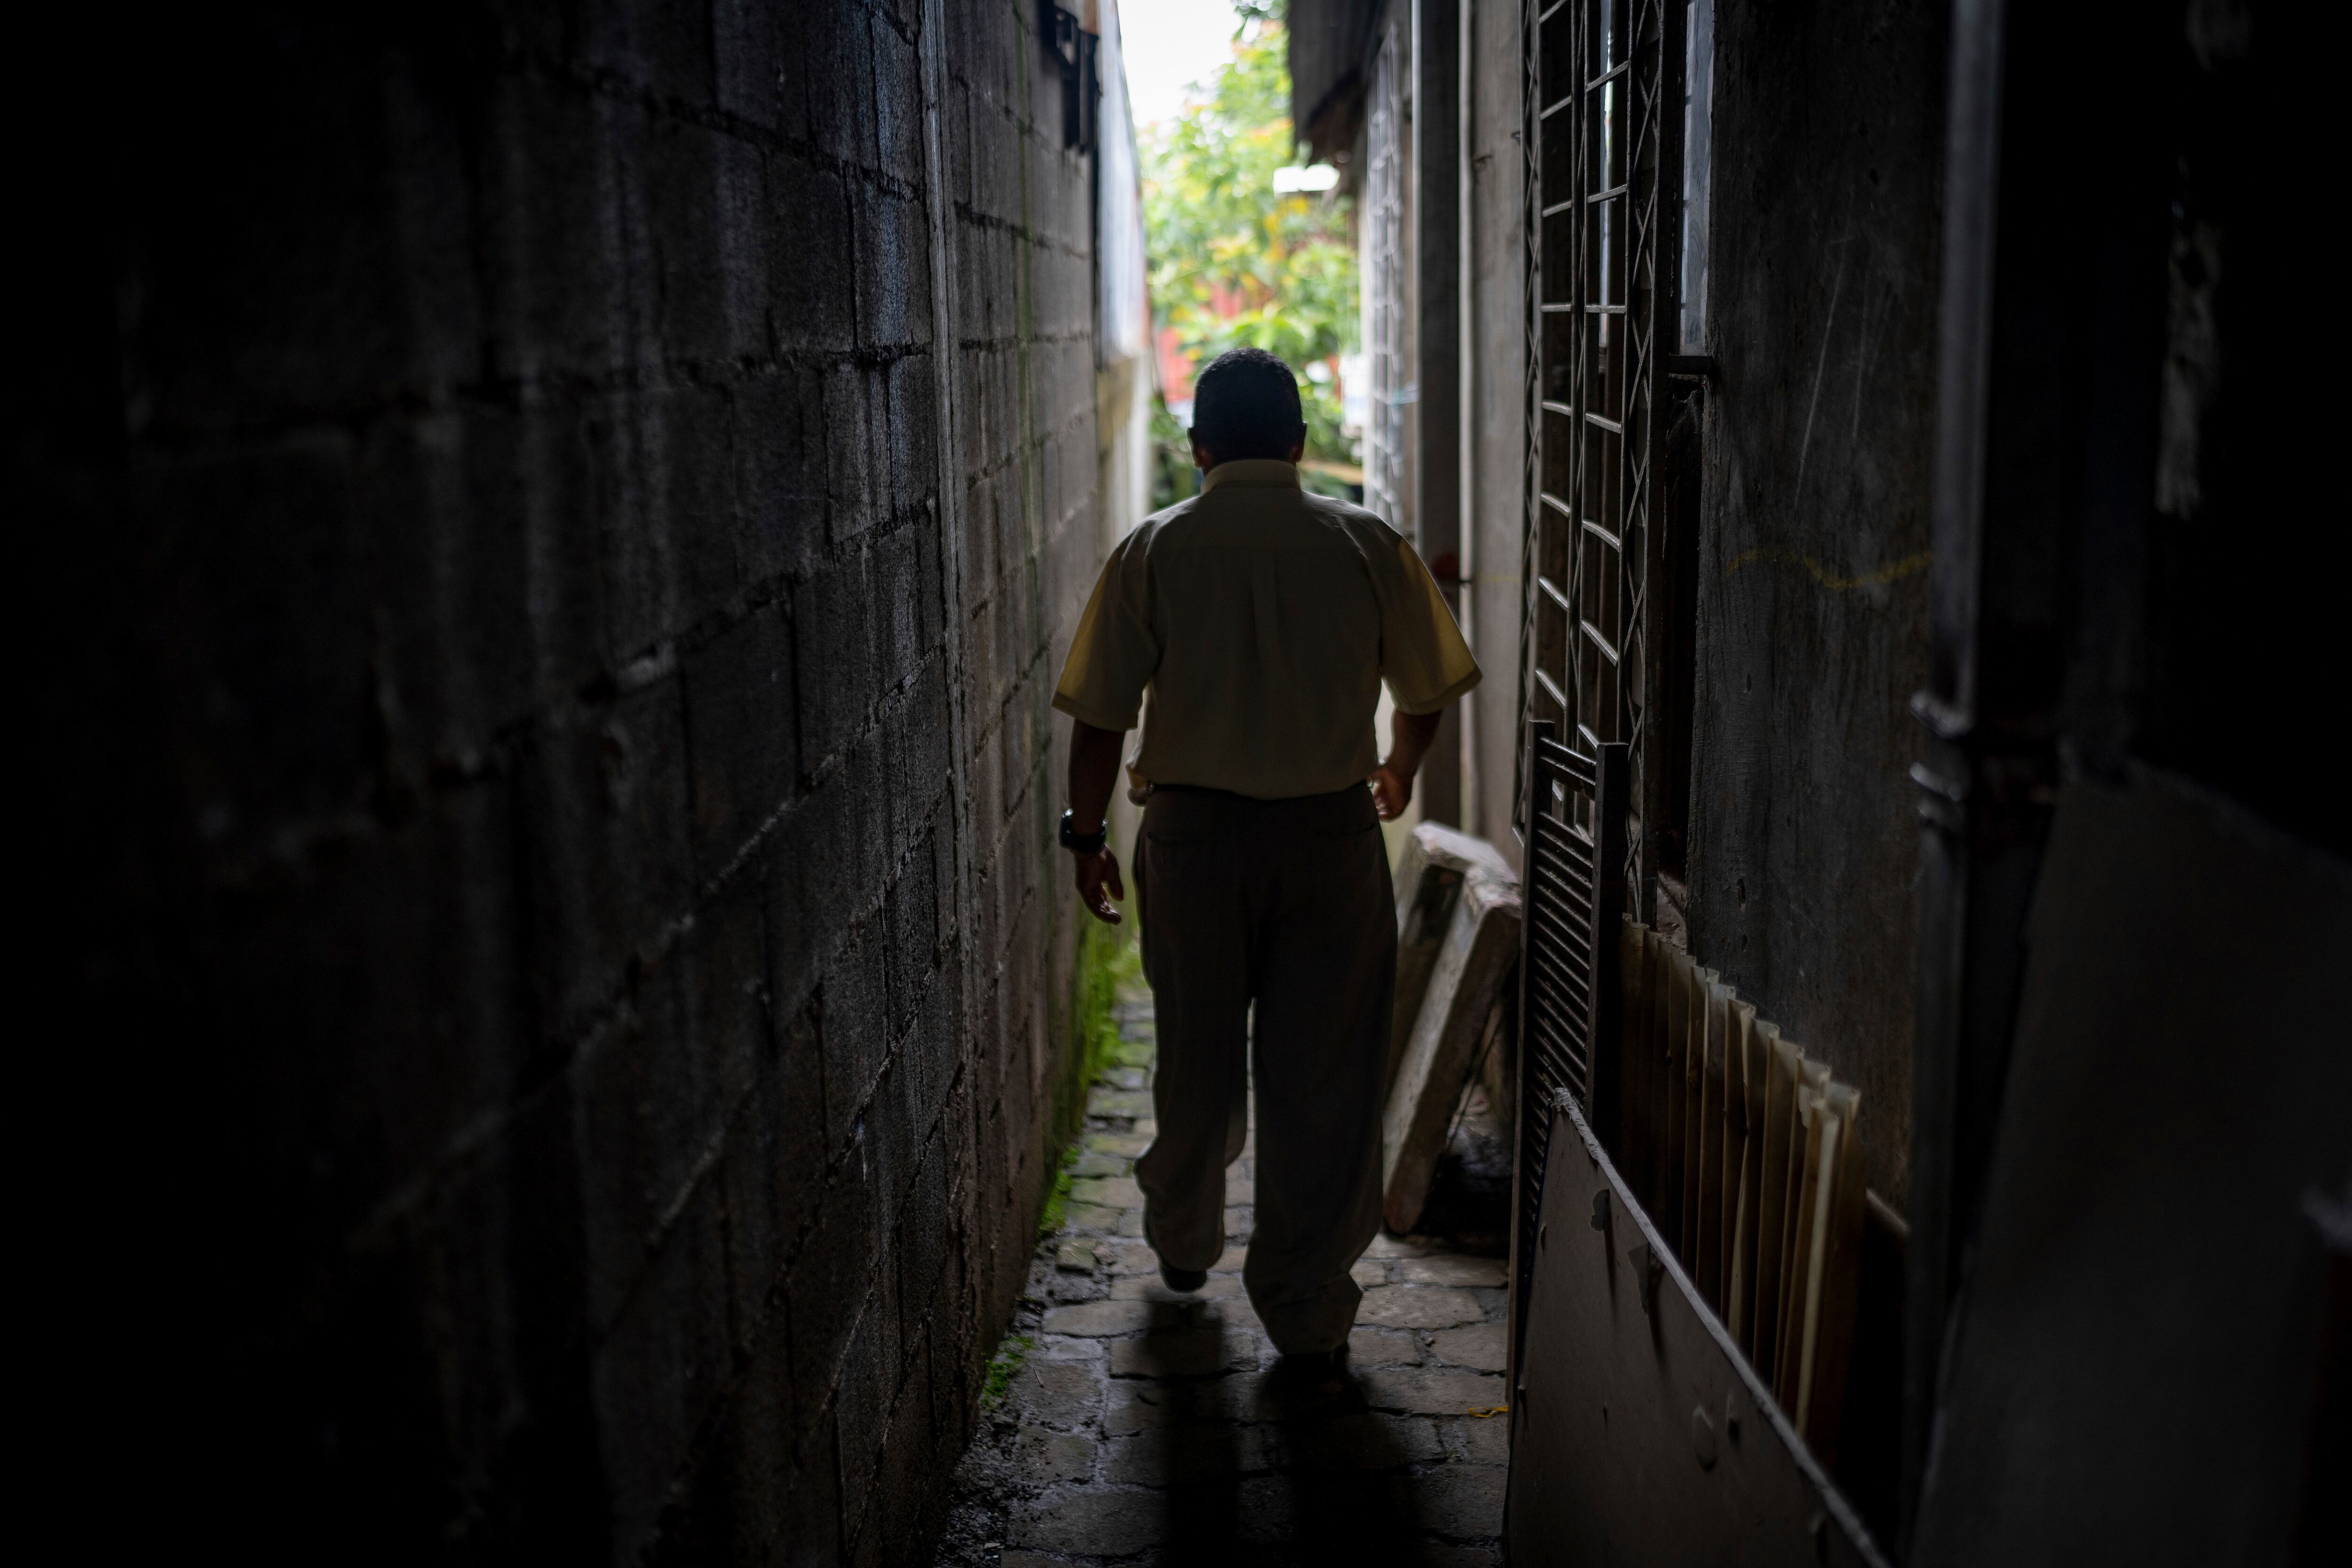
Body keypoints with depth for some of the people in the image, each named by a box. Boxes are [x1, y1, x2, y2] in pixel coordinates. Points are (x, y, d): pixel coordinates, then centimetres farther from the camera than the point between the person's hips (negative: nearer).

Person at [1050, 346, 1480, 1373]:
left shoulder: (1153, 550, -4)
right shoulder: (1366, 545, -1)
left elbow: (1100, 718, -5)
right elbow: (1430, 692, 9)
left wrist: (1085, 834, 8)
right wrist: (1398, 772, 28)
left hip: (1193, 834, 1)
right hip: (1331, 834, 0)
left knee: (1198, 1060, 18)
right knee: (1323, 1076, 7)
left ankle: (1182, 1240, 40)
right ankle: (1307, 1311, 13)